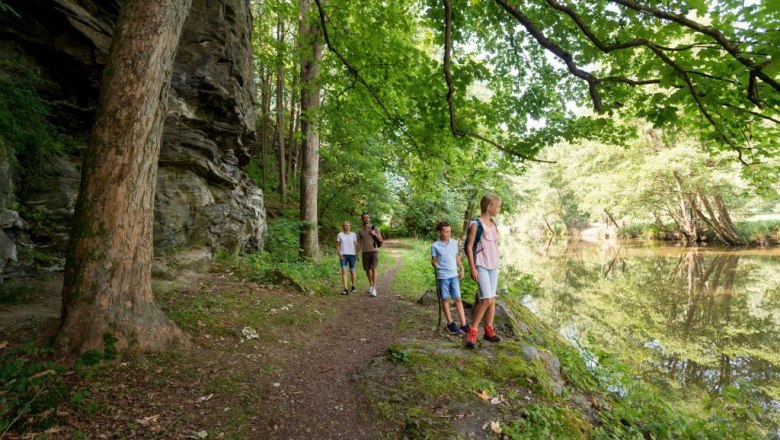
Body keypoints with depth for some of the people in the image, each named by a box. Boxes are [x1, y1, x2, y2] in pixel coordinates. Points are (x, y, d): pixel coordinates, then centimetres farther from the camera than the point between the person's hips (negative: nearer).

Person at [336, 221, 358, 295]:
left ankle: (353, 286, 29)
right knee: (344, 271, -13)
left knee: (352, 271, 8)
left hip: (352, 255, 1)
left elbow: (356, 245, 5)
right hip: (343, 255, -1)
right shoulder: (340, 235, 4)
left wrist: (357, 254, -7)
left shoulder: (353, 235, 5)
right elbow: (337, 246, 6)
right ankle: (345, 289, -15)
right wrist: (339, 254, -7)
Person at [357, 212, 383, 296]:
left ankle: (374, 289, -16)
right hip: (365, 253, 3)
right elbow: (359, 243, 8)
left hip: (374, 251, -3)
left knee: (373, 269, -15)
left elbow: (380, 240, 0)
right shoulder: (360, 230, 6)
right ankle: (371, 285, 32)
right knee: (368, 270, 10)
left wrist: (374, 234, -17)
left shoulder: (375, 228, 0)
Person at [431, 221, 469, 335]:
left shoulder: (454, 243, 4)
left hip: (454, 275, 3)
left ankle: (463, 325, 10)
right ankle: (450, 323, 22)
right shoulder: (435, 246, -7)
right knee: (445, 299, 8)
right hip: (442, 276, -3)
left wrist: (462, 269, 7)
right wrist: (434, 263, -21)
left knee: (458, 299, 5)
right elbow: (433, 260, 0)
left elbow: (457, 257, 13)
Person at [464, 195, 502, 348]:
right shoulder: (476, 224, -10)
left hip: (493, 266, 8)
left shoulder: (493, 225, 12)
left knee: (492, 299, 9)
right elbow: (469, 246, -11)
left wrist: (496, 265, 16)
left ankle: (489, 330, 22)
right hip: (481, 266, -8)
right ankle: (472, 331, -1)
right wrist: (472, 268, -15)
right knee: (486, 299, -14)